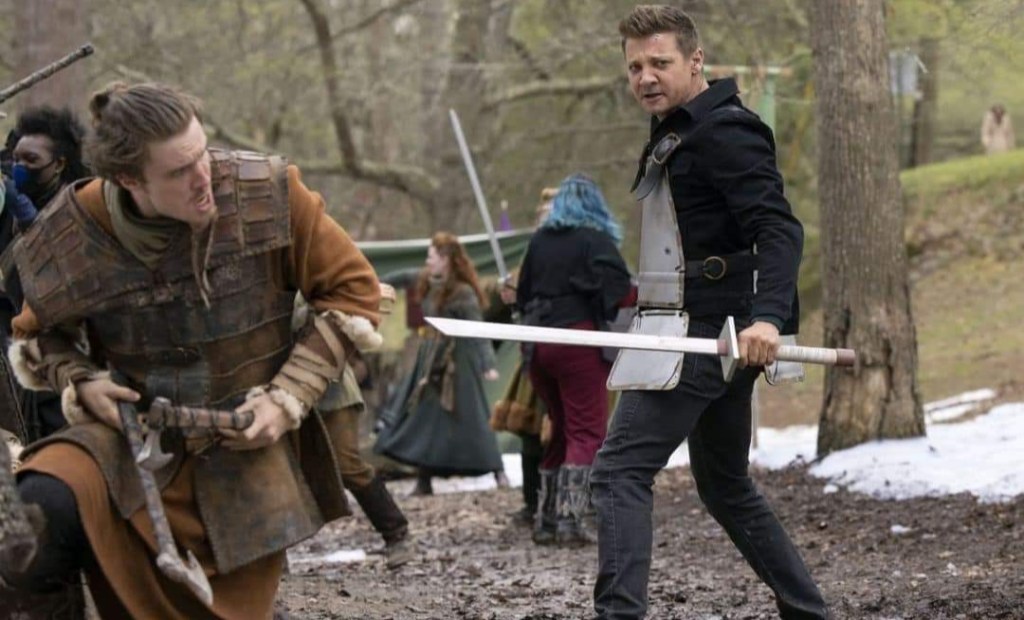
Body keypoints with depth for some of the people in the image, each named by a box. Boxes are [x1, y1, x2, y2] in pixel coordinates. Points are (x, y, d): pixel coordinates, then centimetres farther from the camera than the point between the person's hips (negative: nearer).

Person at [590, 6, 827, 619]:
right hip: (701, 333, 11)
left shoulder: (724, 131, -12)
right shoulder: (672, 136, 19)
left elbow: (780, 228, -22)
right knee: (727, 488, 18)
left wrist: (767, 315, -35)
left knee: (620, 470, -16)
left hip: (710, 333, -11)